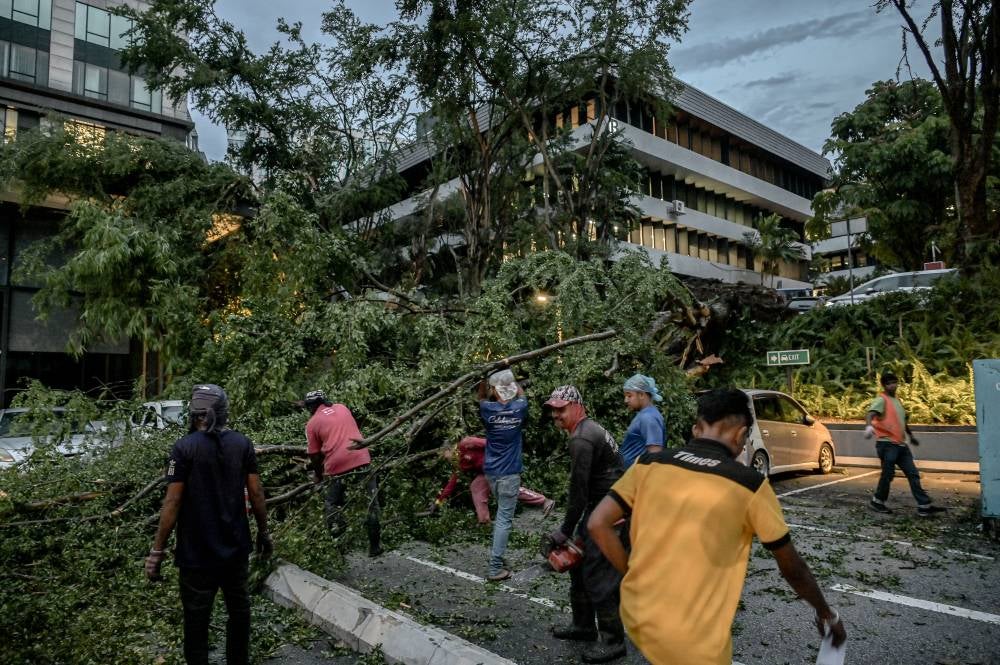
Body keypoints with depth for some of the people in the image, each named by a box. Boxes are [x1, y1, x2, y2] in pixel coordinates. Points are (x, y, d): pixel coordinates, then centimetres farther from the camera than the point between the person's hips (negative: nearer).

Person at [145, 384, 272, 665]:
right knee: (239, 611, 19)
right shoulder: (242, 443, -3)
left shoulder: (185, 447, -13)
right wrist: (263, 531, 10)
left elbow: (172, 502, -14)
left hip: (197, 552, -3)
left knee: (196, 620, 10)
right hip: (236, 548, 3)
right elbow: (256, 493, -2)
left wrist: (157, 550, -7)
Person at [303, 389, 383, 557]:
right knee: (371, 503, 11)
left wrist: (318, 475, 27)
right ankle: (375, 546, 15)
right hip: (361, 459, 2)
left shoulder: (312, 424, 7)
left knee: (331, 504, 20)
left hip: (338, 466, -2)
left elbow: (314, 456, 10)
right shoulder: (342, 408, 17)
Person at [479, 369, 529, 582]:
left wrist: (486, 376, 15)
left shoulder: (488, 410, -6)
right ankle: (495, 567, -4)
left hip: (491, 471, 3)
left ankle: (497, 555, 29)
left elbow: (481, 398, 19)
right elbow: (521, 394, 18)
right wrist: (509, 377, 23)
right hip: (509, 472, -3)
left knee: (502, 512, 23)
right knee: (504, 518, -2)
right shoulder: (520, 408, -6)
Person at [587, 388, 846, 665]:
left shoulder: (648, 464, -3)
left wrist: (635, 573, 7)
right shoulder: (750, 485, -10)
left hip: (636, 617, 4)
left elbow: (597, 525, -4)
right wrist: (826, 613, 20)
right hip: (694, 642, -3)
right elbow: (792, 568, 2)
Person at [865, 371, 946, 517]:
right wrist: (869, 426, -48)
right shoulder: (881, 400, -9)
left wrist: (911, 435, 38)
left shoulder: (897, 401, 18)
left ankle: (924, 506, 8)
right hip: (887, 444, -8)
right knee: (888, 474, -4)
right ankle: (877, 502, 13)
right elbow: (870, 413, -28)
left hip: (901, 445, 8)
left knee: (913, 474, 6)